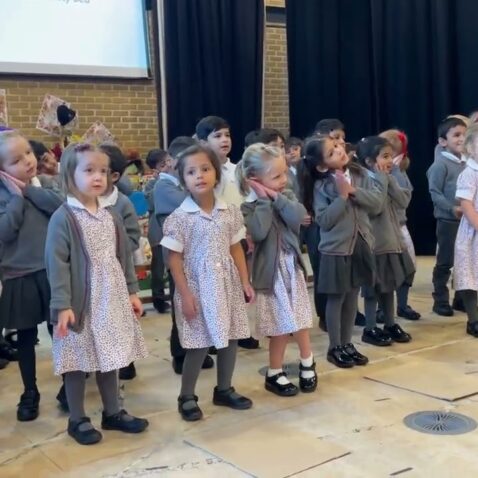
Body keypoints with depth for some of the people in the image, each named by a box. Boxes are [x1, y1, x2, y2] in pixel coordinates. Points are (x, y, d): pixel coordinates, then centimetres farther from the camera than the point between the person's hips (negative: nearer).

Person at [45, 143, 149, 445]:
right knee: (79, 362, 6)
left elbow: (125, 255, 12)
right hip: (82, 300, -5)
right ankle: (78, 420, 21)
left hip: (112, 297, 6)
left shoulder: (111, 214, 6)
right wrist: (62, 305, -19)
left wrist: (132, 291, 11)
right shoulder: (63, 218, -13)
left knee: (110, 357, 16)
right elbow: (57, 264, -15)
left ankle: (113, 412, 30)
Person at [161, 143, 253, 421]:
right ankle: (187, 397, 19)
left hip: (227, 284, 5)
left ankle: (224, 390, 32)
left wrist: (245, 281, 5)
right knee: (199, 345, 1)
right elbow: (175, 259, -9)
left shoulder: (230, 212, 2)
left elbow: (236, 249, 9)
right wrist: (185, 294, -13)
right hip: (197, 286, -5)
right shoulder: (180, 217, -11)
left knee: (230, 338, 13)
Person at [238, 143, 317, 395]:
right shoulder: (249, 207, -11)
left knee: (301, 323, 13)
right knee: (281, 328, 3)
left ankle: (307, 364, 35)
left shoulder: (287, 196, 3)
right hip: (271, 271, -4)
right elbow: (259, 232, -28)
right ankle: (275, 374, 20)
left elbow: (298, 218, -14)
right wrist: (265, 200, -21)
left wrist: (277, 198, -18)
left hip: (293, 267, 4)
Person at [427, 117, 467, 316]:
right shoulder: (440, 164, -12)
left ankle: (461, 298, 26)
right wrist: (452, 208, -24)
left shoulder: (467, 163, 8)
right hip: (448, 221, -7)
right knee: (445, 263, 1)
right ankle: (440, 301, 12)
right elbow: (435, 193, -16)